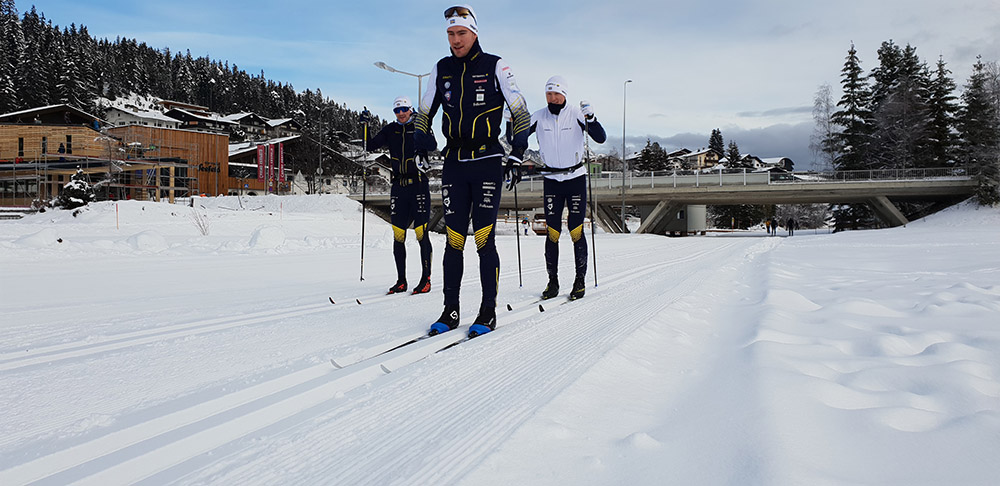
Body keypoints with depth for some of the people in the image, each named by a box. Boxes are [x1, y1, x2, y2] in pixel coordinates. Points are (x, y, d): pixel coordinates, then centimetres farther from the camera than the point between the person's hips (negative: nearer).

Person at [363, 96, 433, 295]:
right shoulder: (390, 130, 13)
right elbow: (370, 146, 8)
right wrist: (365, 126, -2)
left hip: (419, 184, -4)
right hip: (399, 185, 4)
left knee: (421, 233, -6)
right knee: (398, 235, 3)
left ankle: (426, 279, 2)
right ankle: (401, 281, 12)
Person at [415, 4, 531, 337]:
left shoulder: (495, 67, 0)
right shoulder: (441, 70, 10)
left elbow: (521, 113, 3)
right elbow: (424, 114, 20)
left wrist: (517, 156, -4)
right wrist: (423, 144, 2)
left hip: (488, 163, -3)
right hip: (454, 164, 3)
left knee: (484, 239, -6)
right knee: (454, 240, 2)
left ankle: (488, 312, 5)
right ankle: (450, 310, 10)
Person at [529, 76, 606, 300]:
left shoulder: (577, 115, -5)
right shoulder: (538, 118, 2)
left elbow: (601, 138, -11)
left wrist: (591, 118, -27)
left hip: (576, 178, -2)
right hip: (551, 179, 2)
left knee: (576, 231, -4)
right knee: (552, 232, -2)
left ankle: (580, 280, 6)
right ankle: (553, 280, 7)